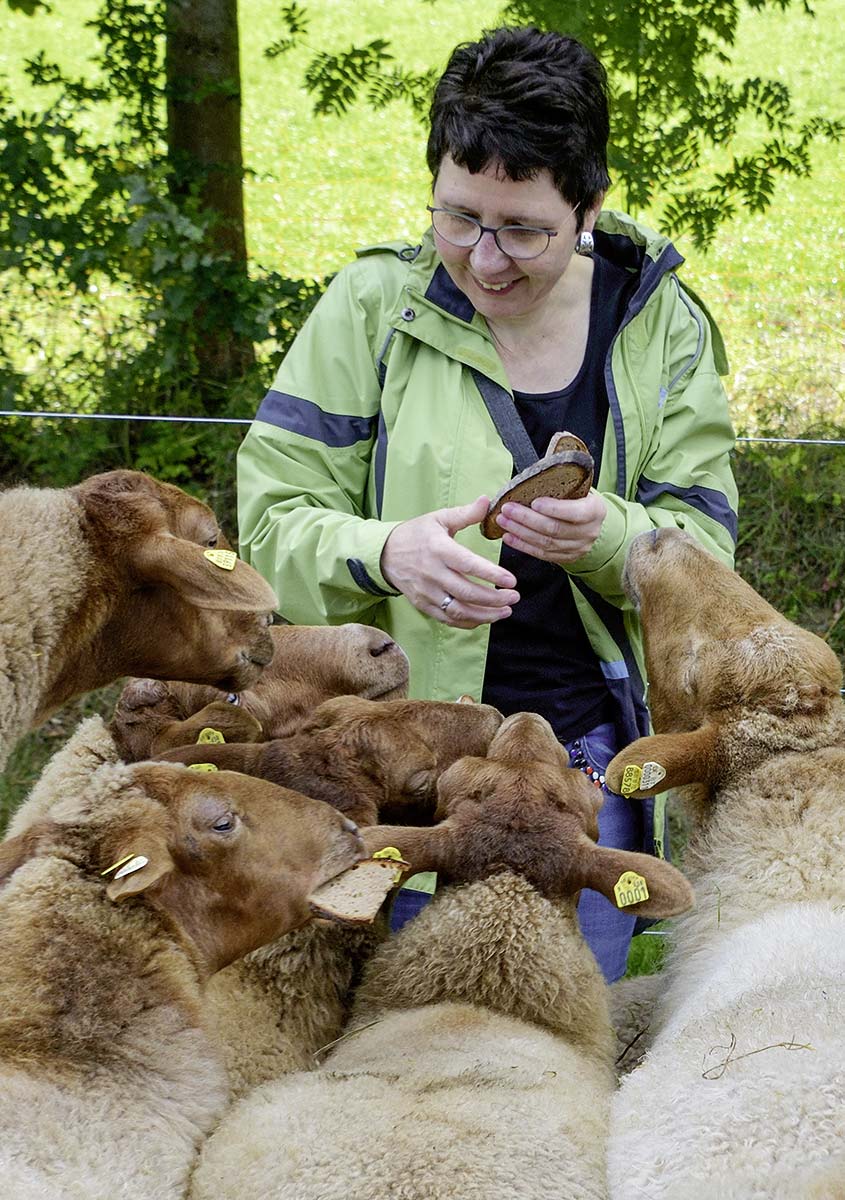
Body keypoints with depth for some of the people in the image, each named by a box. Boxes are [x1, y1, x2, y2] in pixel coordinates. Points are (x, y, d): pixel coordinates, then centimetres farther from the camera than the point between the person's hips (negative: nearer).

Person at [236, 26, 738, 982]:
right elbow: (272, 517, -6)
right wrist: (385, 552, -28)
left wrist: (608, 537, -25)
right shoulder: (374, 305, -5)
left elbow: (704, 544, -2)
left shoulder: (662, 325, 1)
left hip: (596, 750, 2)